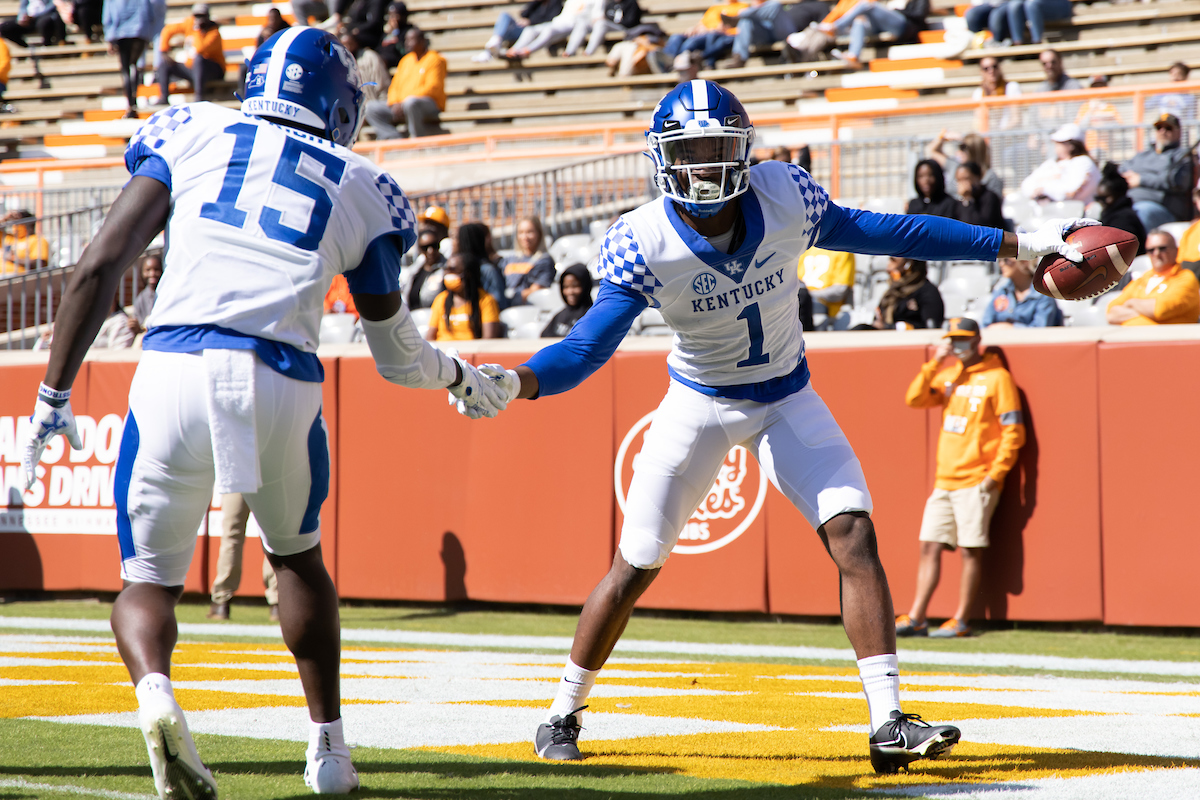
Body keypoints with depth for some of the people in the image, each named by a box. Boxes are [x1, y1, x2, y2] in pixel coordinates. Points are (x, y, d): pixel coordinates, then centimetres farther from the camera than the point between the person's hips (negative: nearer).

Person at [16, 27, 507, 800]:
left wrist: (54, 397, 8)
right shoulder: (361, 190, 17)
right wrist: (460, 374, 48)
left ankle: (155, 695, -19)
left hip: (174, 370, -1)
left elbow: (100, 266, 5)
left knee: (149, 577, 13)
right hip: (280, 385, 1)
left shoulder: (191, 134, 15)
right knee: (297, 555, 29)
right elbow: (399, 359, 26)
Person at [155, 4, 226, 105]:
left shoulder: (214, 33, -20)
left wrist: (197, 30, -29)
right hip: (191, 69, 7)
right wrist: (163, 51, 0)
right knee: (164, 63, -3)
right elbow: (168, 31, 8)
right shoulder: (190, 23, -1)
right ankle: (163, 98, -12)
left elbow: (200, 50, -36)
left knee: (199, 59, -38)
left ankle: (199, 96, -42)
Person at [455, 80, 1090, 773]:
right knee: (637, 566, 2)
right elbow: (588, 349, -24)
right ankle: (565, 713, 22)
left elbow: (879, 232, -7)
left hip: (787, 401, 2)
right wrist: (517, 381, -46)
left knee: (854, 535, -14)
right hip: (699, 404, -1)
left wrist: (1021, 246, -4)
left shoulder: (787, 198, -19)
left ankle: (889, 723, -13)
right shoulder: (642, 245, -25)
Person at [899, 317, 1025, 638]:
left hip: (976, 482, -7)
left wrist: (995, 473, -15)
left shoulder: (997, 377, -6)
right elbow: (914, 399, 3)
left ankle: (961, 621, -1)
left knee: (970, 549, -5)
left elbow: (1013, 432, -9)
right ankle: (915, 618, 7)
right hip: (944, 480, 7)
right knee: (930, 547, 5)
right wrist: (935, 363, -5)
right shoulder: (949, 375, 14)